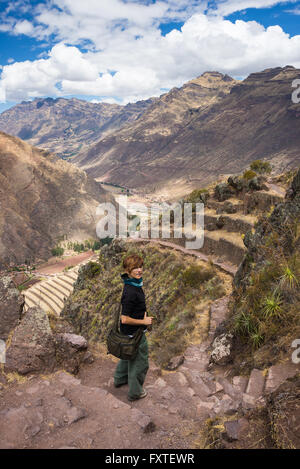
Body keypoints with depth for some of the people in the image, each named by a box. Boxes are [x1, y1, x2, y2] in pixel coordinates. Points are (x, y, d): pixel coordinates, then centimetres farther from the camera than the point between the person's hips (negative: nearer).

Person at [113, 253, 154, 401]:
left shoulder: (135, 284, -3)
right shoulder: (131, 292, -34)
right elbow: (125, 319, -31)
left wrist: (143, 315, 8)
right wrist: (143, 321, -20)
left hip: (128, 332, 9)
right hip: (134, 333, -9)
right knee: (140, 362, 11)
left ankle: (120, 378, 53)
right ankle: (135, 392, 32)